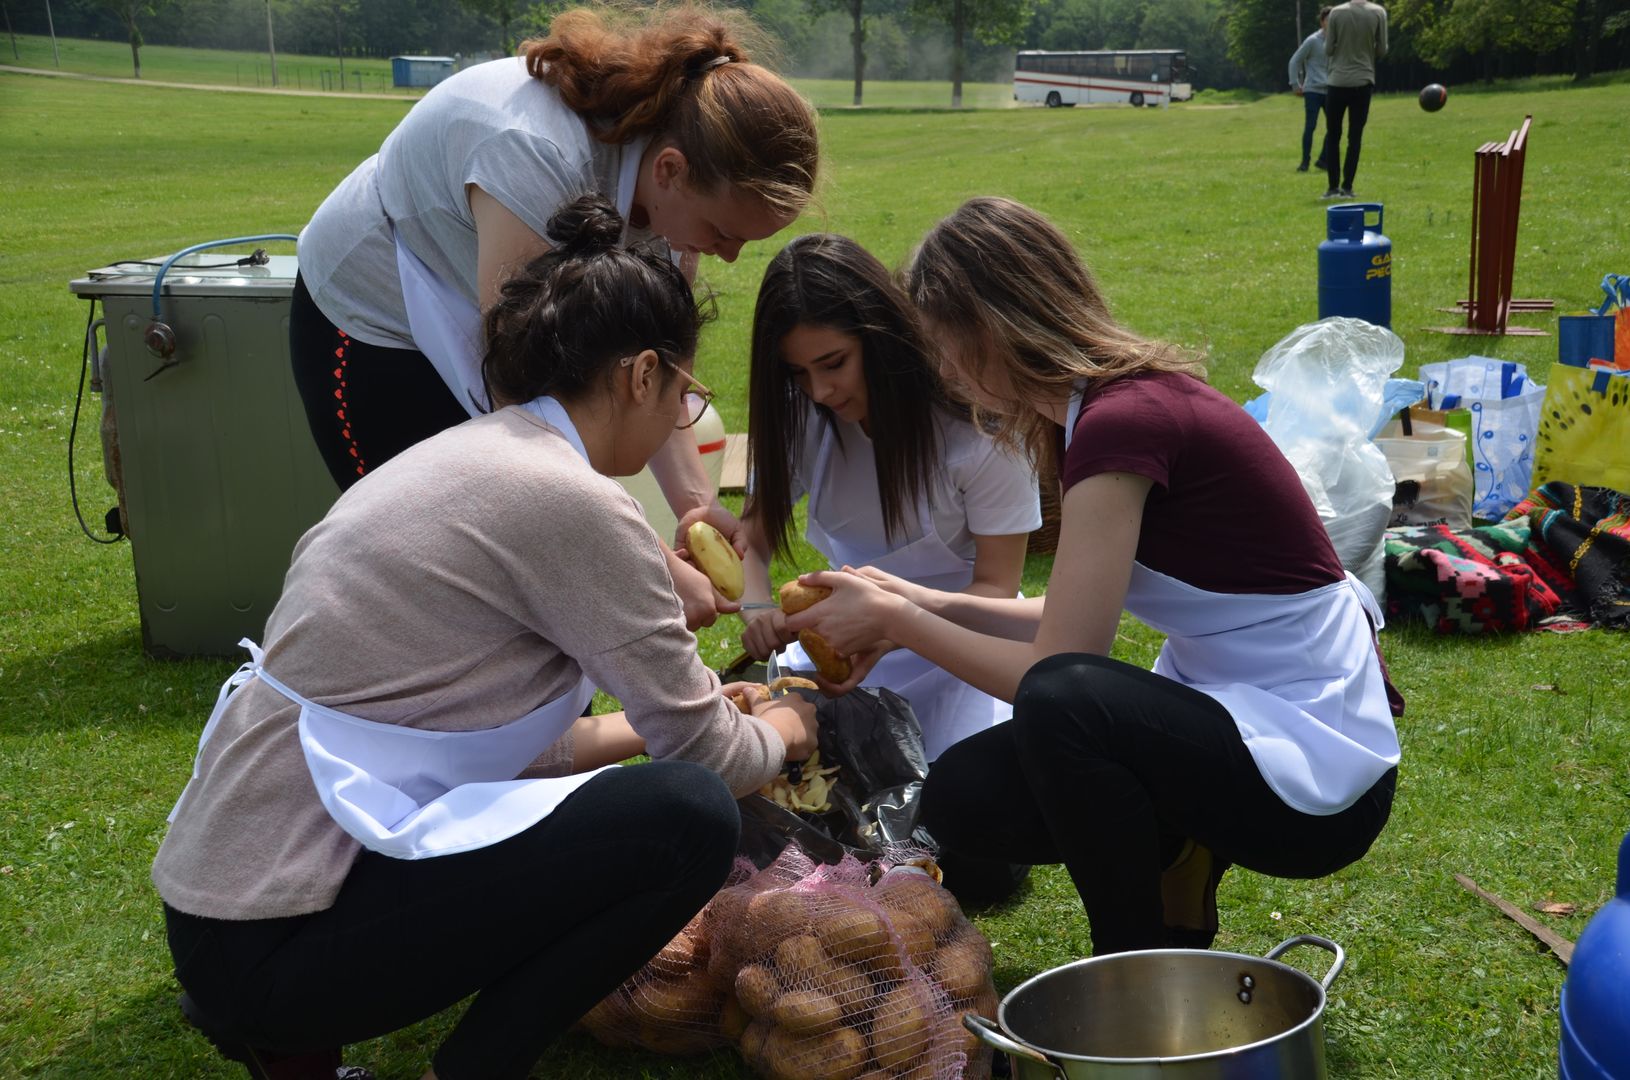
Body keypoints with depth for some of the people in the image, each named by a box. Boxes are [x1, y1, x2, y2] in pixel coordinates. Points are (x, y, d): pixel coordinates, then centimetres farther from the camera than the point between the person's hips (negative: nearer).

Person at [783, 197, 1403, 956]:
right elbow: (1077, 622, 13)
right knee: (961, 797, -1)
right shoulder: (1133, 400, 5)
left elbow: (1055, 670, -19)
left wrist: (899, 623, -8)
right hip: (1241, 708, 8)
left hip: (1317, 777, -8)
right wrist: (928, 604, 7)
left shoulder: (1122, 425, -23)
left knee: (1064, 704, -33)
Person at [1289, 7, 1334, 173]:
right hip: (1313, 90, -5)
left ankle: (1323, 160, 9)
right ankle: (1305, 162, 3)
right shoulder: (1313, 40, -7)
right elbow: (1295, 61, -3)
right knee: (1310, 126, -6)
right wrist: (1296, 85, -6)